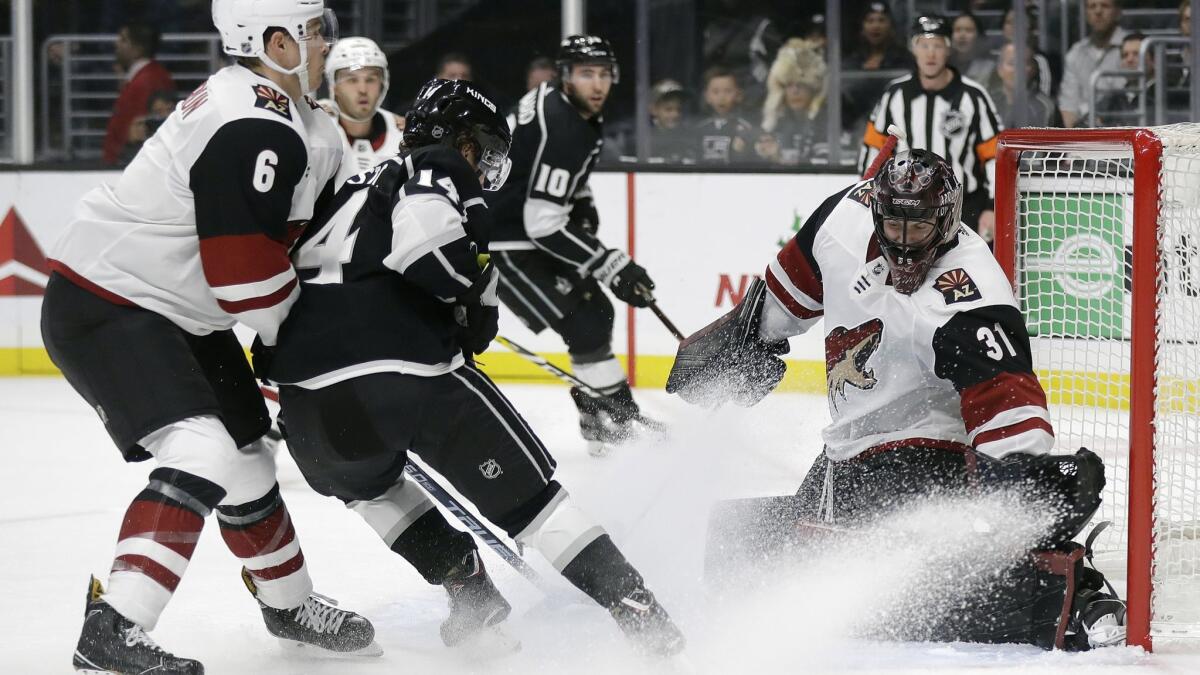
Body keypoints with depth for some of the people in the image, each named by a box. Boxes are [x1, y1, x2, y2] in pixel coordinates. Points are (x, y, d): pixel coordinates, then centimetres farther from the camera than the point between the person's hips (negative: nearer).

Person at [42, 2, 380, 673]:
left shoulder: (281, 111, 6)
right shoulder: (254, 132, -26)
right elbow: (247, 272, -26)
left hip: (176, 314, 10)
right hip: (103, 309, -10)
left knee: (246, 458, 18)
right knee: (202, 455, -23)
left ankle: (288, 601, 38)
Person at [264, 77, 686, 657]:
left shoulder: (357, 189, 31)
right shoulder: (443, 169, 8)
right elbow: (424, 235, -12)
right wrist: (477, 293, 2)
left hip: (306, 393, 6)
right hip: (402, 367, -6)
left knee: (365, 478, 35)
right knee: (522, 490, 5)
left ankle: (466, 586, 27)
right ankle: (635, 609, 1)